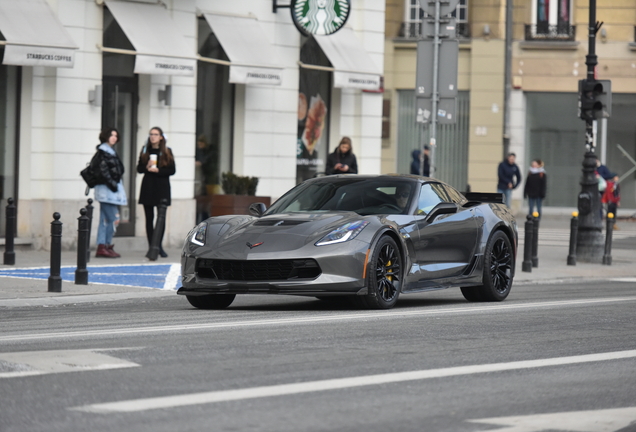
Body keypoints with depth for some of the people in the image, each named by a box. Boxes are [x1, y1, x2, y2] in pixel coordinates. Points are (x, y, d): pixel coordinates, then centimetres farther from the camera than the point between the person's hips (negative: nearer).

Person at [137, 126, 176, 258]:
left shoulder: (166, 152, 1)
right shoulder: (145, 151, 8)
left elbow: (172, 170, -2)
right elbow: (139, 168, 8)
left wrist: (158, 170, -15)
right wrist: (147, 167, -13)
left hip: (162, 187, -2)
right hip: (147, 187, 2)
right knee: (149, 217, 2)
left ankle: (159, 246, 9)